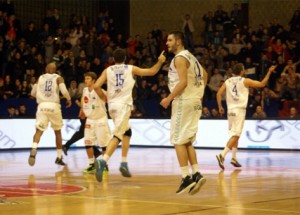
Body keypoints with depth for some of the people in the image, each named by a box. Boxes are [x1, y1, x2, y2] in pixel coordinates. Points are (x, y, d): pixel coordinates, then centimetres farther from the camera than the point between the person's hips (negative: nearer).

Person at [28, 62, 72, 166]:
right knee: (58, 132, 16)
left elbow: (33, 93, 14)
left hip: (42, 105, 1)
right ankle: (59, 157, 19)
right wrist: (69, 99, 10)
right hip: (54, 106, -1)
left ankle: (33, 150, -32)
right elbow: (64, 91, -9)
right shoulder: (58, 78, 6)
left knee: (39, 131, -4)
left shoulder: (40, 78, 14)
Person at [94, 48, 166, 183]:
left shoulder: (108, 70, 9)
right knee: (117, 135, -13)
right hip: (124, 105, -5)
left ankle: (124, 163, 18)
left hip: (112, 105, 5)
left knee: (127, 132, 24)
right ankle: (103, 161, -35)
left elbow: (97, 86, -2)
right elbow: (152, 72, 12)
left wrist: (105, 98, 12)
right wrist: (160, 62, 26)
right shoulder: (131, 69, 5)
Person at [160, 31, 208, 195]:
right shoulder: (190, 57, 18)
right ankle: (196, 174, 4)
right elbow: (204, 75, 27)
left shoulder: (180, 58, -11)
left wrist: (169, 99, -16)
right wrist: (200, 94, 26)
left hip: (184, 101, -9)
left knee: (179, 141, -6)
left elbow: (183, 82, -21)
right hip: (195, 101, 9)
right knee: (187, 142, 13)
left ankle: (186, 177, -10)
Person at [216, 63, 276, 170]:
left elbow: (218, 94, 4)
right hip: (239, 110, -6)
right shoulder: (245, 81, -3)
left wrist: (220, 107, 12)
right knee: (235, 135, -10)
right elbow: (262, 84, 0)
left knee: (235, 135, 17)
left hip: (230, 110, 6)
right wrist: (269, 72, 9)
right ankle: (222, 155, -25)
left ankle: (234, 158, 17)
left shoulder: (227, 81, 10)